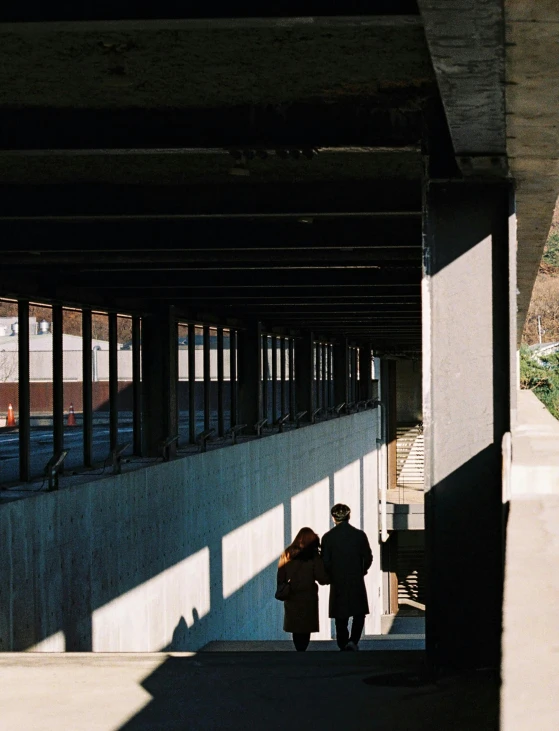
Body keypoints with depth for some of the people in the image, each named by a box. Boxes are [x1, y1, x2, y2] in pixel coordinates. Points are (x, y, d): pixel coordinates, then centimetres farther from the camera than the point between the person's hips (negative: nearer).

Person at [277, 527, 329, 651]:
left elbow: (280, 577, 5)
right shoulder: (313, 556, -7)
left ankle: (299, 651, 13)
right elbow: (322, 578, -9)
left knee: (295, 627, 12)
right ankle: (302, 651, -11)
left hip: (291, 598, 4)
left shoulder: (287, 554, 4)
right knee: (306, 628, -1)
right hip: (308, 598, -4)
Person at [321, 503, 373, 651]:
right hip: (357, 583, 0)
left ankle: (344, 645, 9)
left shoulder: (328, 537, -6)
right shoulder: (359, 535, -5)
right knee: (359, 614, 12)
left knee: (340, 618, 9)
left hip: (337, 583, 0)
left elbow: (325, 562, -6)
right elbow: (368, 558, 1)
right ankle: (353, 641, -6)